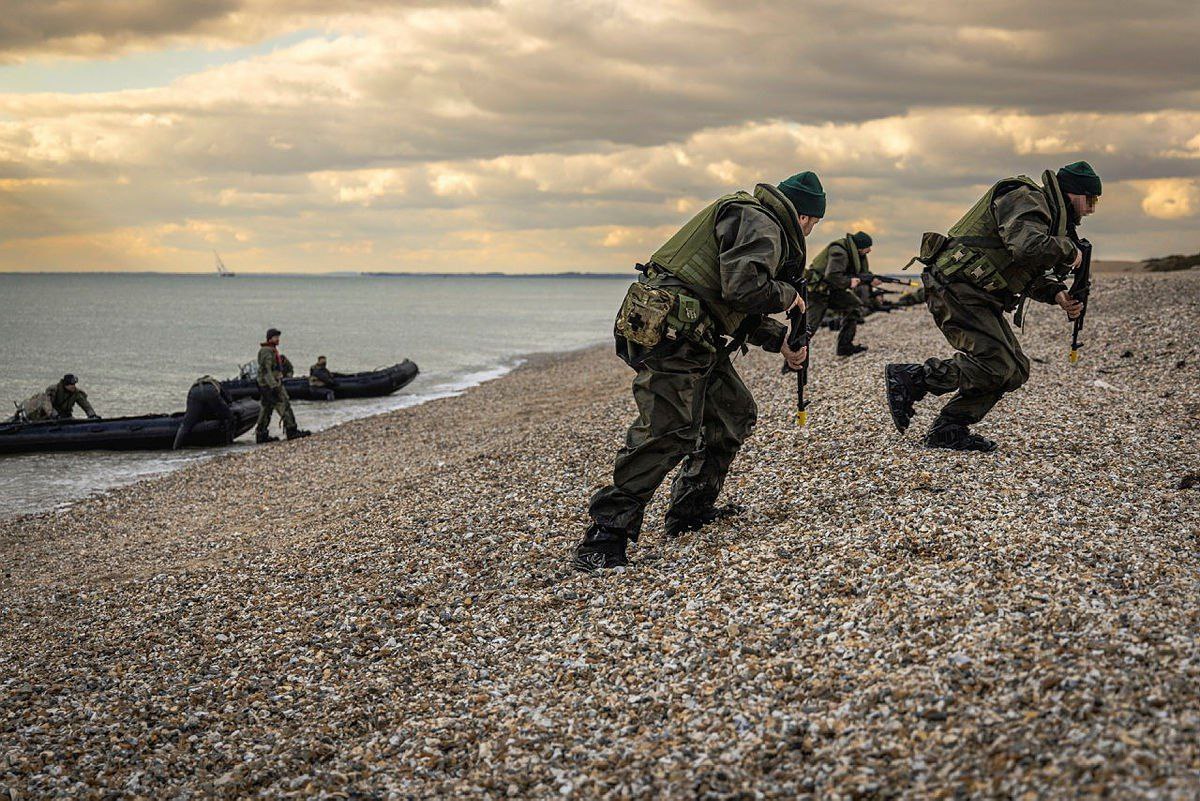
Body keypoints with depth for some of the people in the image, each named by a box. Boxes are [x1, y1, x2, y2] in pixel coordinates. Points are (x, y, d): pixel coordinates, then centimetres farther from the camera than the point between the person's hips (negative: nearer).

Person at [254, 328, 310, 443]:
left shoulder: (273, 350, 19)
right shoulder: (266, 351, -15)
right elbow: (266, 370, -22)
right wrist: (274, 386, -27)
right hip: (270, 384, -11)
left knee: (266, 409, 9)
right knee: (284, 405, -10)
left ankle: (261, 435, 10)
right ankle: (291, 430, -10)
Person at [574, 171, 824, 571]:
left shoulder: (760, 223, 27)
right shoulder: (758, 223, -8)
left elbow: (741, 311, 29)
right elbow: (743, 288, -23)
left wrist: (781, 339, 24)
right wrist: (786, 296, -4)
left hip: (694, 338, 11)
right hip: (671, 332, -11)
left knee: (735, 413, 17)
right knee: (667, 433, -16)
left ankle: (693, 509, 25)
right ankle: (604, 537, -16)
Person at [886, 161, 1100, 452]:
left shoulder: (1047, 212, 23)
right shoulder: (1026, 200, -10)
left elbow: (1033, 275, 23)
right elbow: (1027, 247, -30)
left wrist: (1057, 293, 3)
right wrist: (1069, 251, -13)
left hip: (979, 297, 11)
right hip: (956, 288, -11)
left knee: (1015, 370, 5)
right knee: (995, 366, -20)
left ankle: (947, 431, 6)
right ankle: (908, 378, -10)